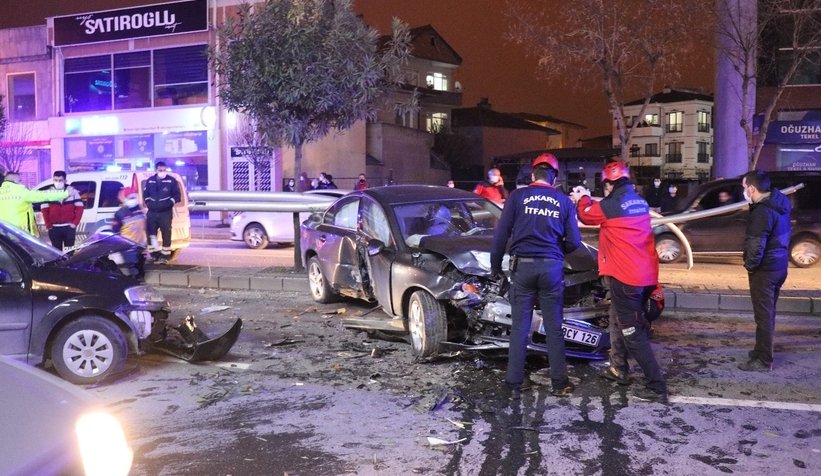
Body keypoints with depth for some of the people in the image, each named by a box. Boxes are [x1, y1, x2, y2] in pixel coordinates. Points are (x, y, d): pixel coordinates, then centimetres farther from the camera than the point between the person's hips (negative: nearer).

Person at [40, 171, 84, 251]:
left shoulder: (73, 191, 1)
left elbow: (79, 207, 1)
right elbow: (44, 210, 3)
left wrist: (75, 223, -6)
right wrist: (48, 225, -3)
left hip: (69, 227, -1)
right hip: (54, 228, 1)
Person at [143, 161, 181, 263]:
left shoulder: (171, 181, -2)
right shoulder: (150, 181, 9)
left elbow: (177, 195, -1)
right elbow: (145, 193, 19)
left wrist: (170, 203, -11)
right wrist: (148, 202, 6)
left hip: (165, 213, -4)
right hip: (152, 212, 4)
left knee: (166, 234, -2)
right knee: (150, 233, 7)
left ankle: (165, 255, 5)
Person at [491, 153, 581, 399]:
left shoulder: (518, 196, -1)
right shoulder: (564, 201, 5)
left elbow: (501, 233, -2)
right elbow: (574, 241, 4)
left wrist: (495, 264, 8)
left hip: (522, 266, -1)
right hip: (552, 267, 1)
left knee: (519, 327, 5)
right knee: (554, 328, 9)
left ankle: (514, 383, 8)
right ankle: (559, 383, 12)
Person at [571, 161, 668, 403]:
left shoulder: (611, 205, -15)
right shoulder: (640, 203, 8)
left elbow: (586, 215, 4)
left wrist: (582, 198, 24)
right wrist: (588, 199, 29)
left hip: (624, 277, -9)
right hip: (645, 275, 9)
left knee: (633, 333, -4)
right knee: (618, 321, 25)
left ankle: (657, 387, -5)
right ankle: (619, 369, 37)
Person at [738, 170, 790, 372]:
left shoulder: (762, 212, -24)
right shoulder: (780, 202, 5)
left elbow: (756, 246, -26)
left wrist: (750, 265, -11)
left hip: (765, 269, -9)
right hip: (779, 265, 9)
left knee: (764, 315, -1)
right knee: (768, 312, 20)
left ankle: (763, 360, 7)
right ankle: (762, 350, 34)